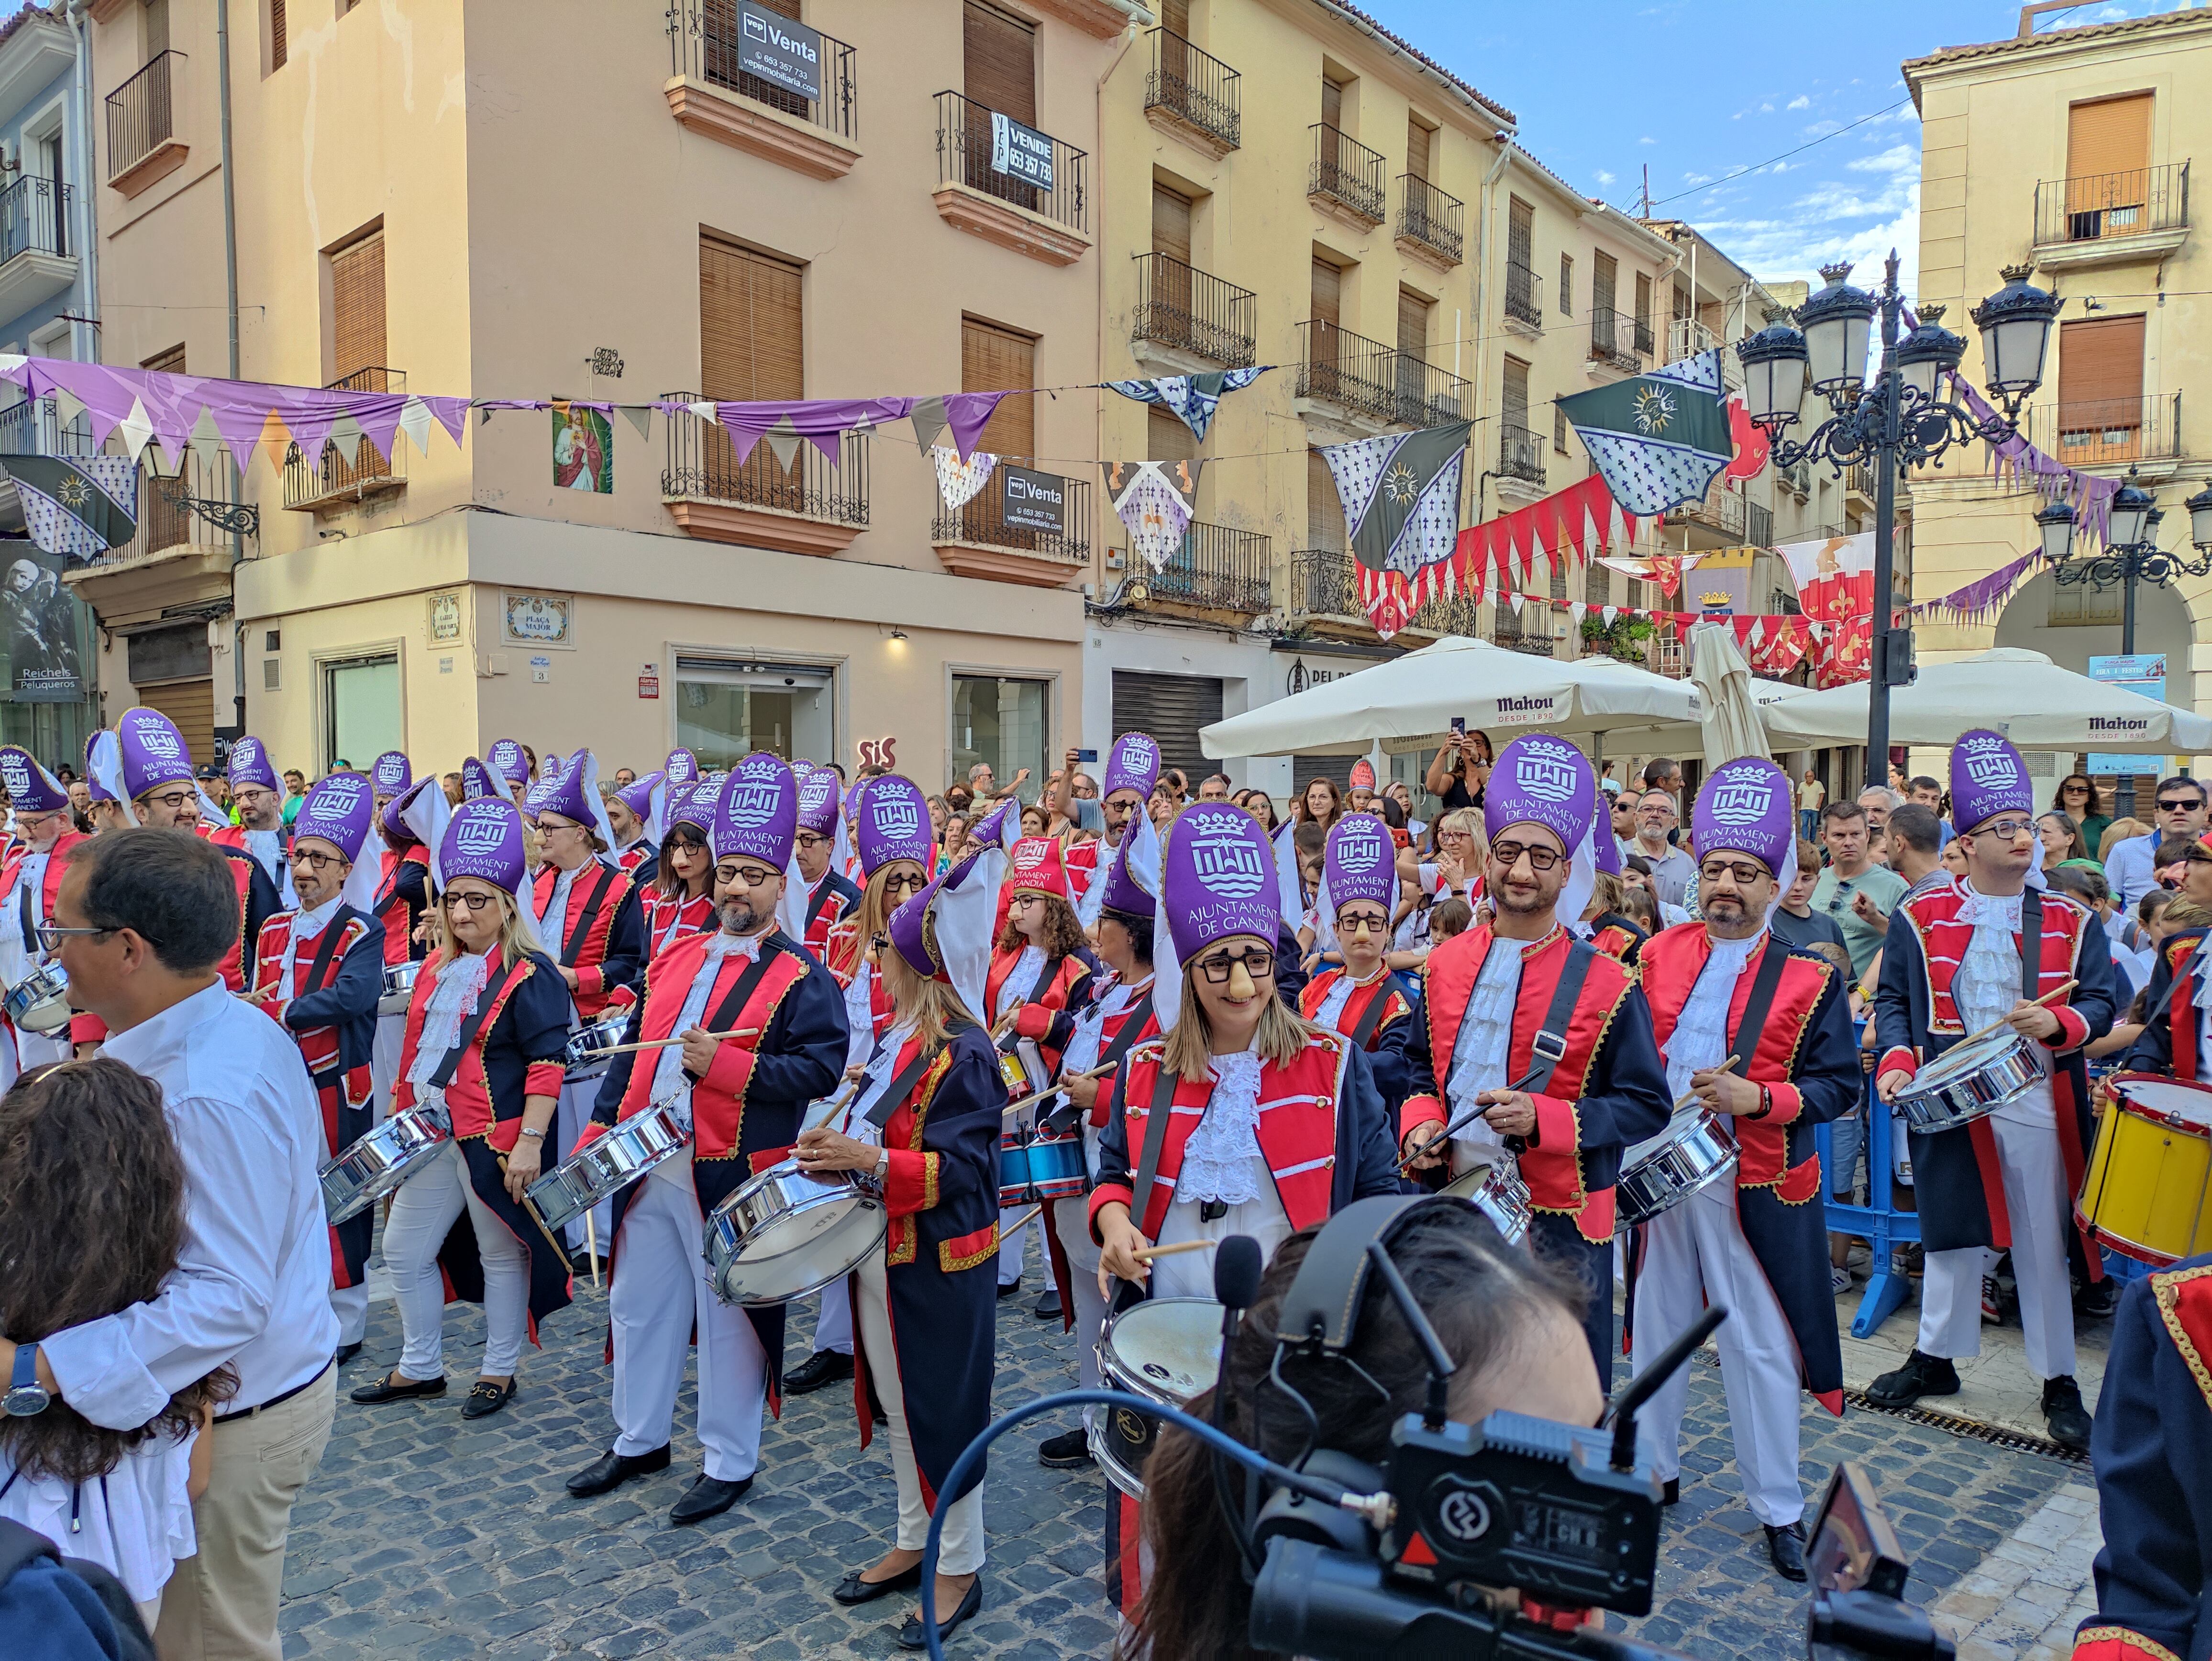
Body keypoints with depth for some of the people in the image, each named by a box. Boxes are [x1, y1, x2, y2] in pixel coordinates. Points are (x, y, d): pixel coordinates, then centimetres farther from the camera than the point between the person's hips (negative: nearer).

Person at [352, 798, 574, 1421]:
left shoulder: (530, 976, -14)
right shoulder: (436, 968, 10)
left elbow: (546, 1066, -18)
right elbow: (417, 1048, 20)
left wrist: (530, 1142, -23)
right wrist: (402, 1114, 17)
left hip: (495, 1137, -8)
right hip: (428, 1132, 8)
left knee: (500, 1255, 7)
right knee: (404, 1250, 15)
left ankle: (499, 1371, 23)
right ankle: (420, 1368, 32)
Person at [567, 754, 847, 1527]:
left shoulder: (800, 977, -9)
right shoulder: (676, 957, 10)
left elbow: (820, 1069, -17)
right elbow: (633, 1050, 15)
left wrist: (724, 1065, -24)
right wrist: (601, 1126, 8)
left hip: (730, 1175, -6)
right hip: (646, 1166, 7)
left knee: (729, 1318, 5)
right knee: (639, 1305, 18)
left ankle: (730, 1463, 22)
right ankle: (639, 1441, 38)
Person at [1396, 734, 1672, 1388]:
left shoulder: (1605, 984, -10)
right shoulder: (1447, 962, 4)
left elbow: (1647, 1106, -8)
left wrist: (1543, 1119, -22)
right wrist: (1421, 1122, -5)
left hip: (1557, 1222, -4)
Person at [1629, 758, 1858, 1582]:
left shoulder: (1811, 979, -5)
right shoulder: (1656, 956, 3)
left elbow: (1842, 1085, -6)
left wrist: (1756, 1098, -20)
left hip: (1756, 1187, -3)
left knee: (1760, 1345, 6)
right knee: (1656, 1327, 15)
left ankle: (1779, 1507, 22)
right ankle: (1654, 1468, 33)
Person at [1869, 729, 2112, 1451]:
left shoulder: (2071, 922, 5)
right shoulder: (1919, 917, 2)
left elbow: (2100, 1004, 4)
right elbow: (1894, 1001, 5)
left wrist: (2058, 1024, -17)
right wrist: (1896, 1062, -11)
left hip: (2037, 1101, 0)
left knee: (2043, 1240, 6)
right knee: (1951, 1231, 11)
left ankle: (2059, 1380, 21)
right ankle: (1935, 1358, 27)